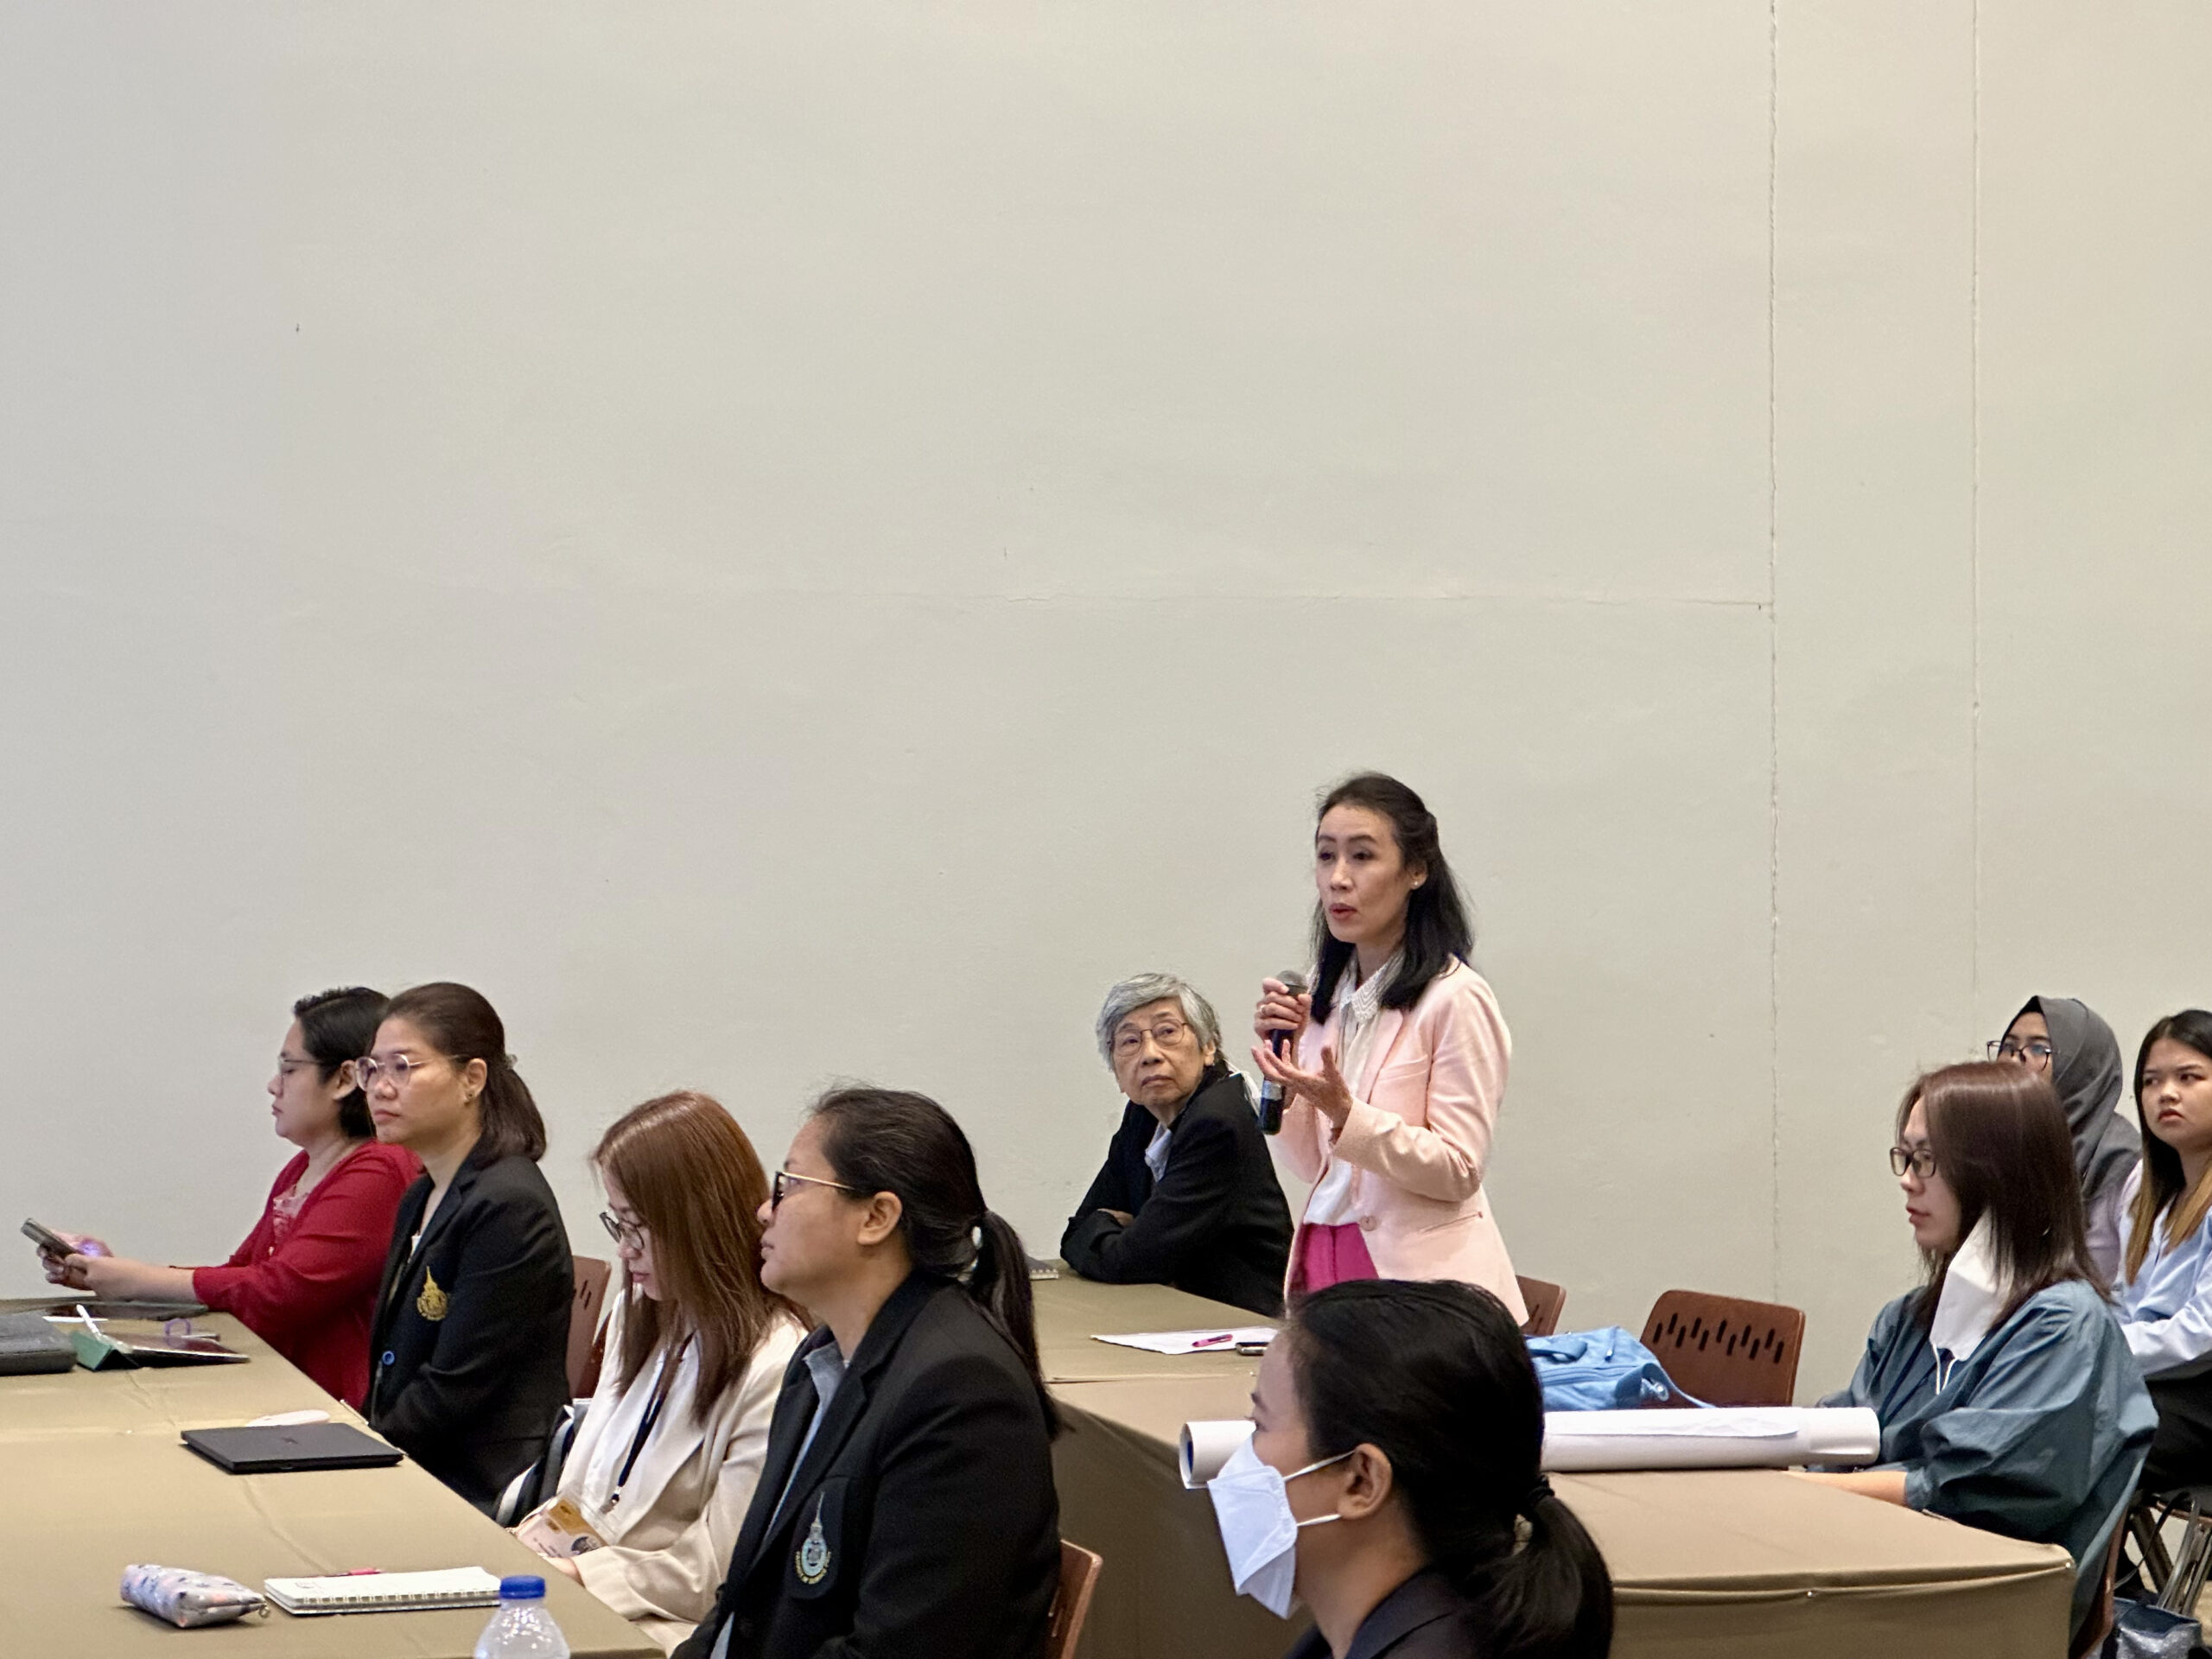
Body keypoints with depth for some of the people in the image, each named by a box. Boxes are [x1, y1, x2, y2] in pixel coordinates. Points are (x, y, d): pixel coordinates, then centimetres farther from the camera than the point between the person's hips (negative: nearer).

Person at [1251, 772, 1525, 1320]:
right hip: (1324, 1261, 6)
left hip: (1420, 1270, -6)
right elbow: (1313, 1166, 14)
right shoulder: (1330, 997, 12)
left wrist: (1345, 1114, -23)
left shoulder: (1456, 999, -10)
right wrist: (1283, 1062, 0)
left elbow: (1459, 1171, -13)